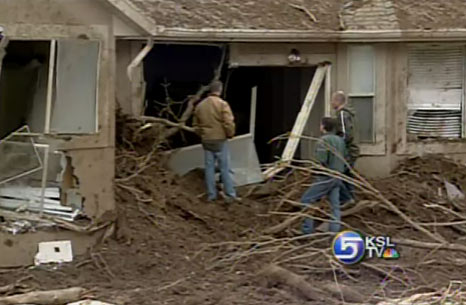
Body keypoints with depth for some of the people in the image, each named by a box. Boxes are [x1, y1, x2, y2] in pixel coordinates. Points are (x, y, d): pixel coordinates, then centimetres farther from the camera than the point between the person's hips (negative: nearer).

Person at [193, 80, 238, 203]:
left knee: (209, 168, 9)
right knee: (225, 168, 1)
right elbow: (229, 123, -18)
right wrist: (230, 134, 0)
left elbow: (196, 125, 13)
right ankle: (230, 195, 4)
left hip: (206, 141, 5)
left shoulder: (200, 105, 6)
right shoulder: (222, 104, -12)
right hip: (220, 140, -4)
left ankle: (211, 195, 12)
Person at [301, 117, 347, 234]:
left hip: (326, 177, -8)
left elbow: (321, 161, -21)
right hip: (338, 178, 8)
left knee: (306, 200, 0)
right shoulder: (340, 140, 9)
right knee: (335, 205, 8)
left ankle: (307, 230, -3)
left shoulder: (324, 140, -14)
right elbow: (345, 158, 12)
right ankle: (335, 232, 2)